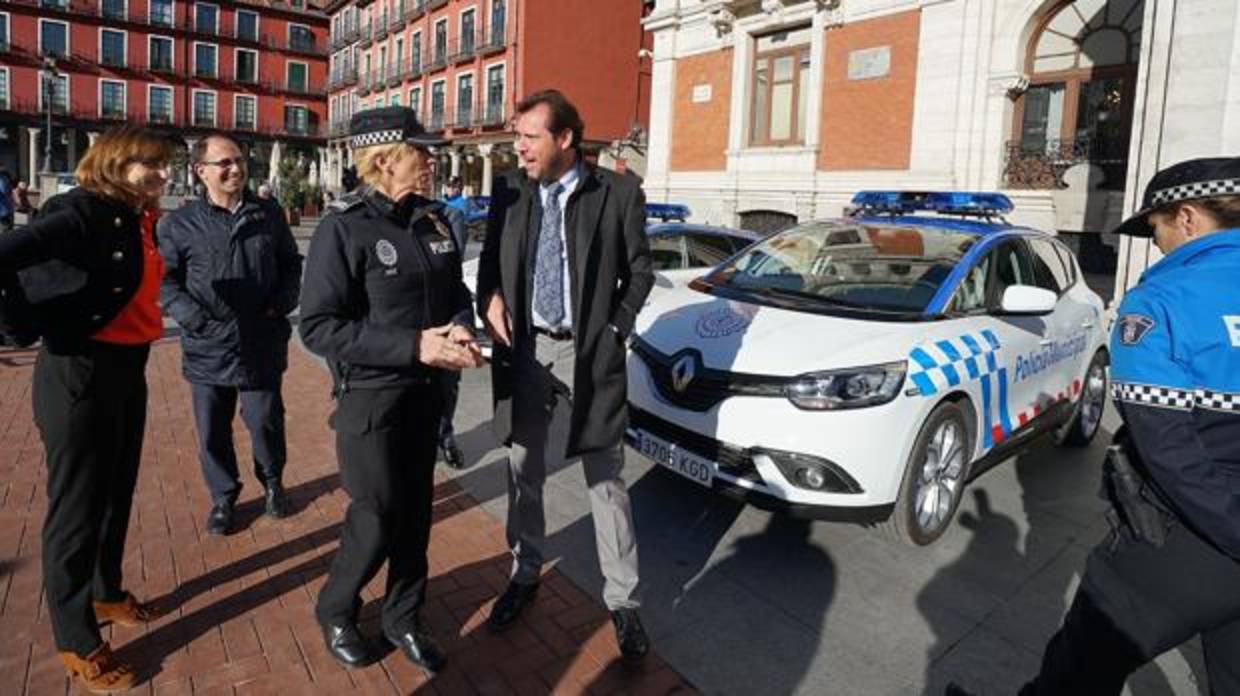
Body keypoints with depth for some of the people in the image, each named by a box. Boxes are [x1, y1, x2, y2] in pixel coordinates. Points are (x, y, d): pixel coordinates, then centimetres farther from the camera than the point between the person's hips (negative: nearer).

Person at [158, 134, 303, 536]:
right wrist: (196, 318, -12)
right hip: (208, 349, 0)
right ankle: (223, 496, 32)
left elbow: (291, 264, 13)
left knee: (267, 423, 11)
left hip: (262, 346, 1)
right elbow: (164, 281, 0)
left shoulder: (270, 215, 4)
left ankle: (272, 482, 37)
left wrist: (282, 304, -1)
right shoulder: (180, 225, -1)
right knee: (213, 432, 11)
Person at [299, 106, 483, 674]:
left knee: (415, 511, 14)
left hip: (425, 391, 6)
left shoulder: (433, 220, 3)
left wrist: (459, 329, -10)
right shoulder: (344, 228, -15)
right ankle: (335, 612, 33)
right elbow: (318, 327, -20)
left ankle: (403, 619, 34)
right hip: (370, 396, -5)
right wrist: (414, 346, -26)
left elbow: (456, 291, 13)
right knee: (376, 518, 4)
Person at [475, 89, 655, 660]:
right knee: (524, 471, 15)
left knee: (606, 480, 4)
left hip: (589, 352, -3)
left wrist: (616, 329, -7)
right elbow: (490, 259, 12)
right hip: (524, 349, 3)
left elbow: (639, 269, 2)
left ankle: (622, 599, 18)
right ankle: (525, 574, 35)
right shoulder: (509, 191, 3)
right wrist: (490, 299, -7)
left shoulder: (617, 193, -5)